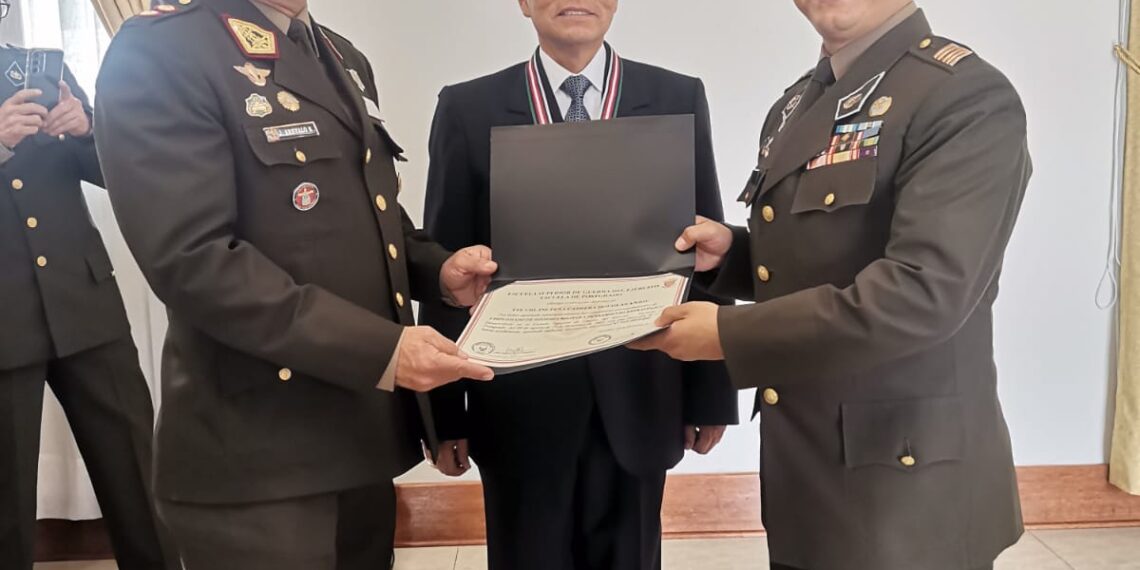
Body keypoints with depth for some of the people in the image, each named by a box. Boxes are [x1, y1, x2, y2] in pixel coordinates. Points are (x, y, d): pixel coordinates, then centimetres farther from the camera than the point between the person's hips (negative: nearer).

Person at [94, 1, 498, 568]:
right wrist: (381, 349, -24)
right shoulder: (157, 51, -12)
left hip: (366, 426, 8)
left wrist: (437, 270, 2)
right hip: (259, 449, -8)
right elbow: (192, 259, -21)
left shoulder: (342, 58, 15)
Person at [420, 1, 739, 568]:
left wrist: (710, 391, 4)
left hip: (639, 398, 1)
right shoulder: (469, 109, 0)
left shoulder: (679, 99, 2)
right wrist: (445, 411, 0)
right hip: (519, 402, 0)